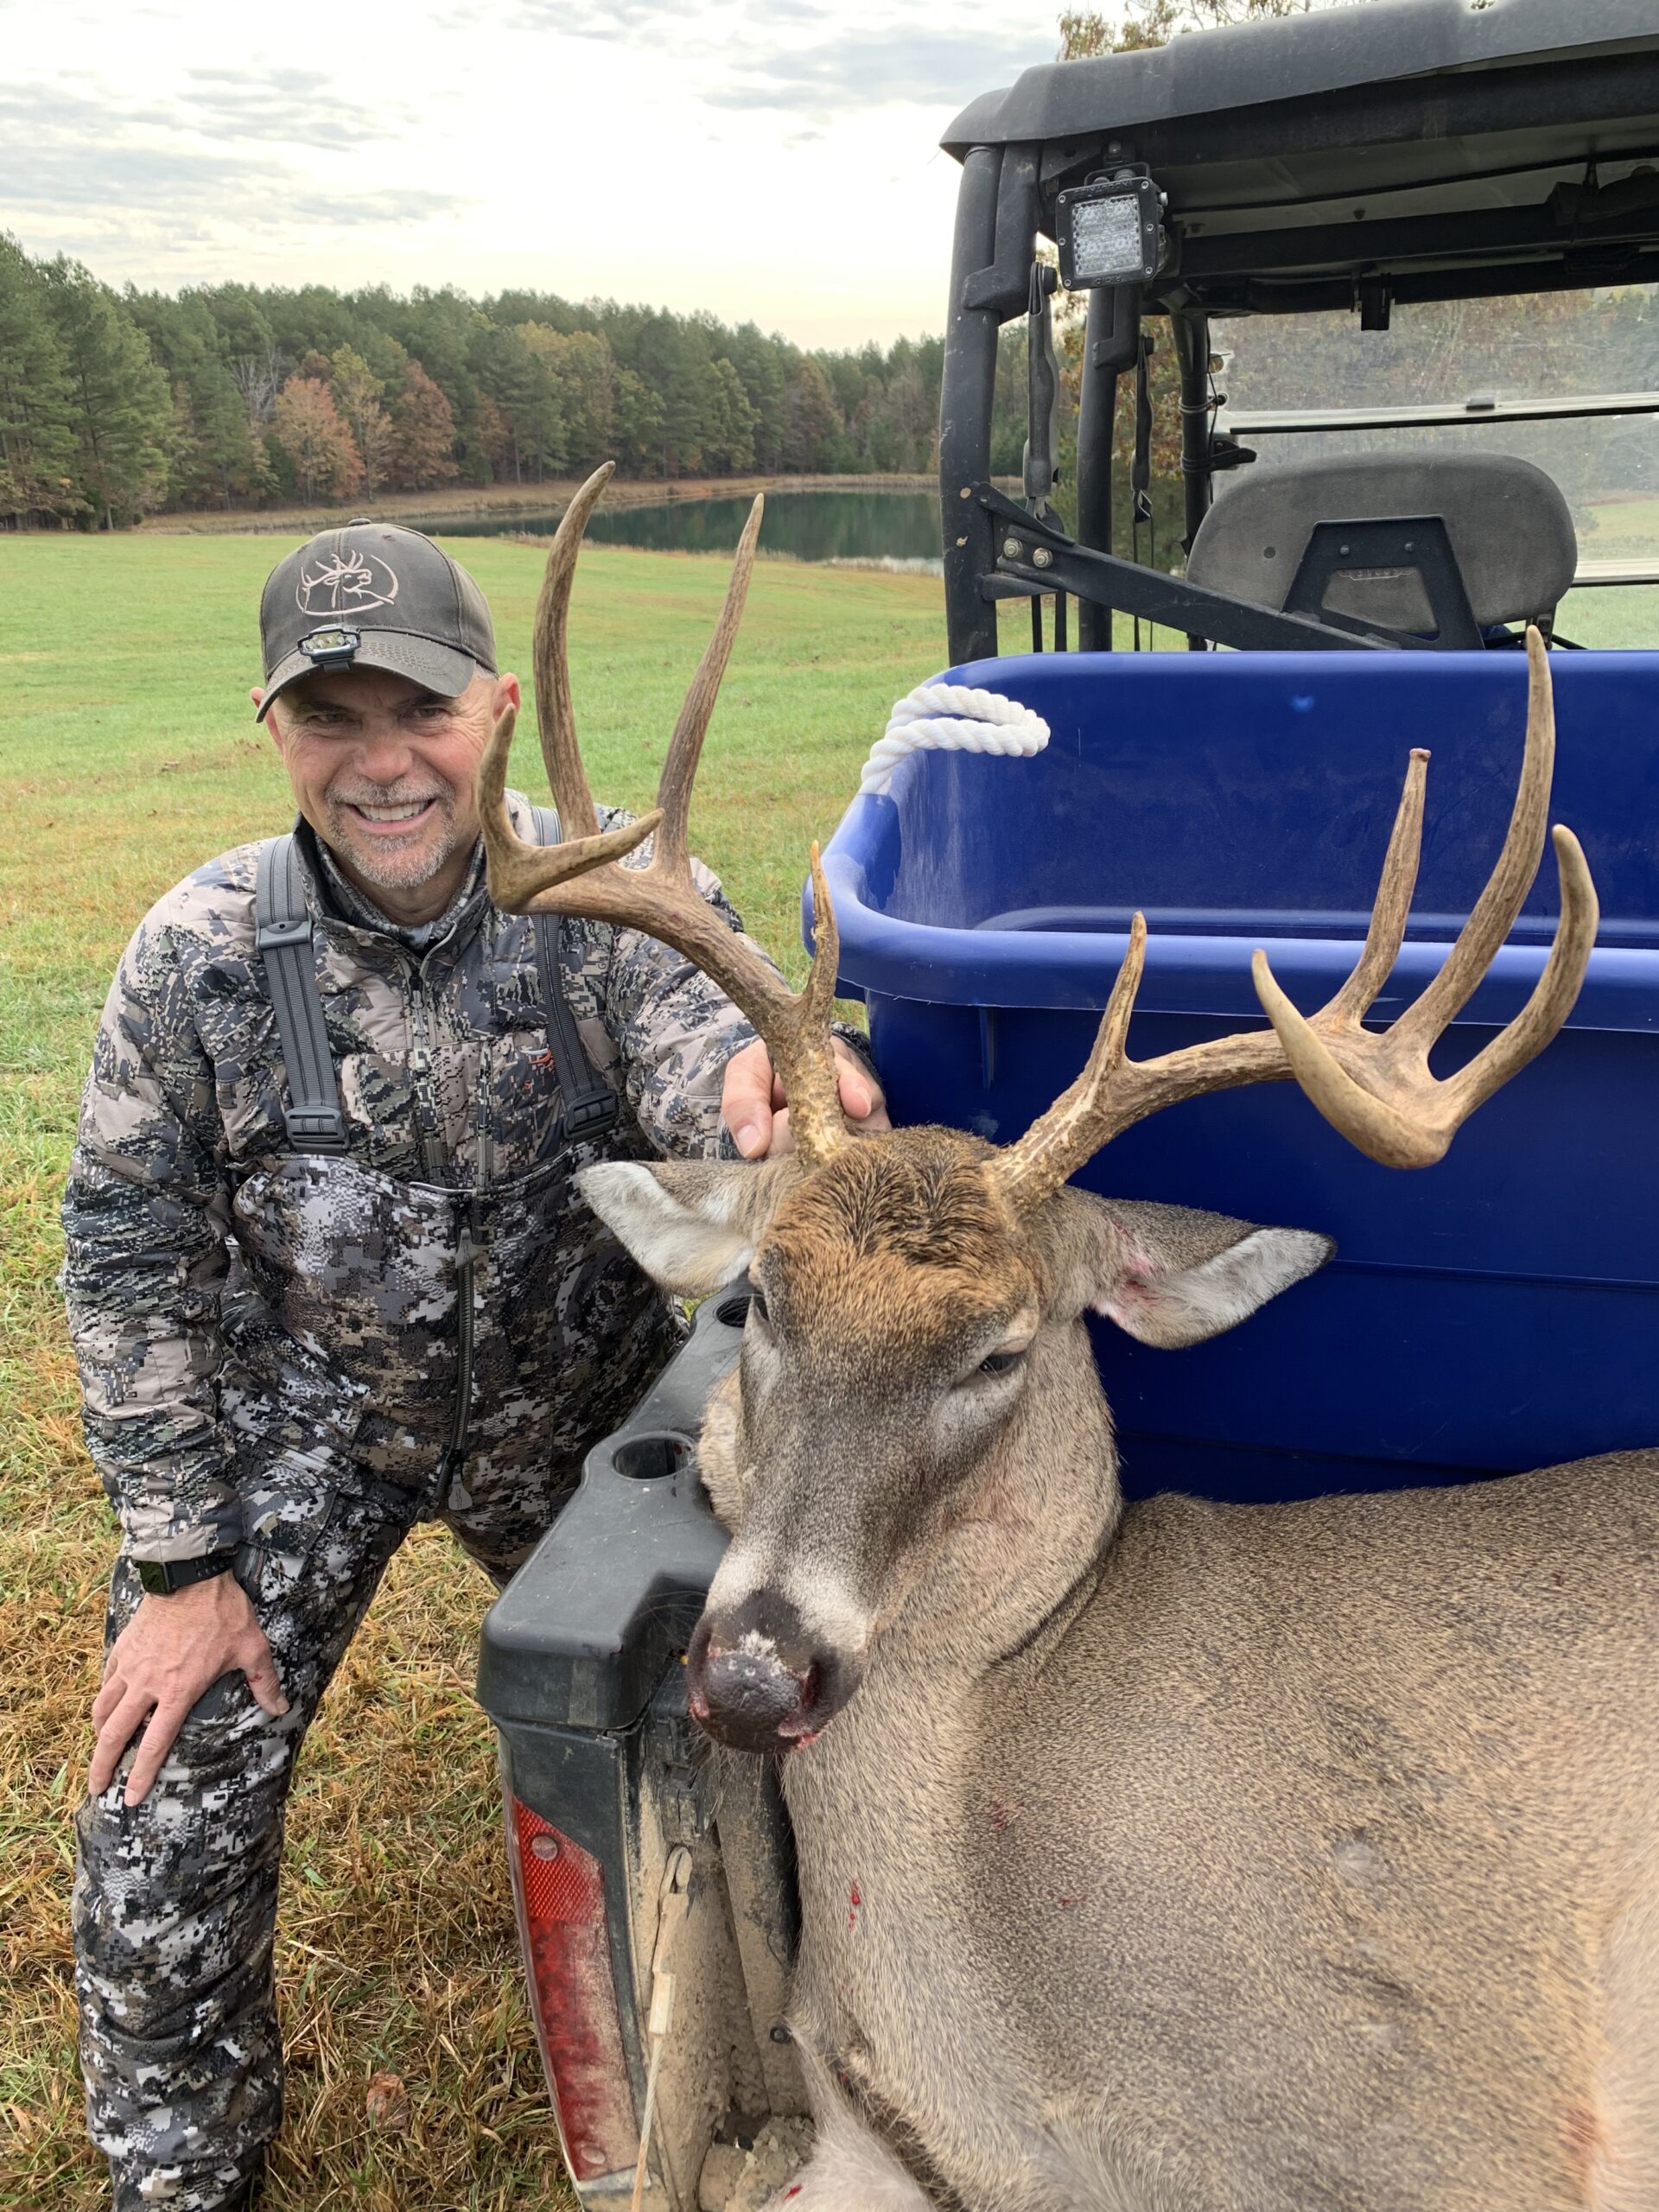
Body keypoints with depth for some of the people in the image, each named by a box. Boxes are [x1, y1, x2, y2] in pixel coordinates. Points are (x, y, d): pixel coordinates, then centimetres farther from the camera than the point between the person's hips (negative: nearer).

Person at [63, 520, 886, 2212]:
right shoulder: (202, 953, -17)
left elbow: (683, 1017, -39)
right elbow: (133, 1262, -10)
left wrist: (751, 1071, -65)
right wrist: (179, 1564, -10)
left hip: (575, 1406, 1)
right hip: (300, 1412, 0)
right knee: (165, 1816, -3)